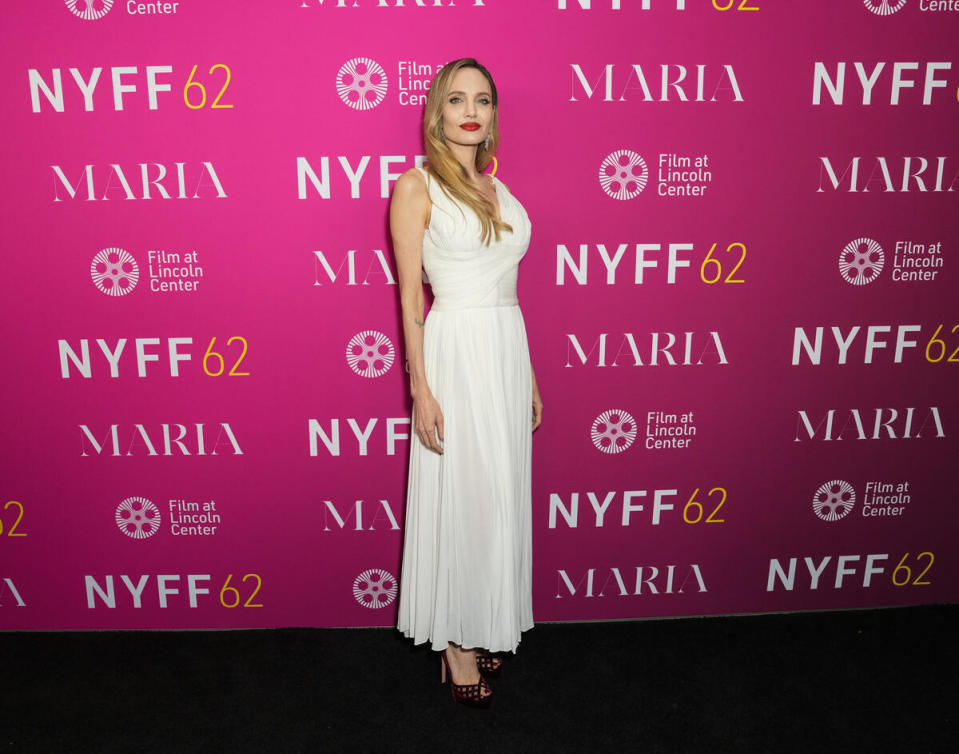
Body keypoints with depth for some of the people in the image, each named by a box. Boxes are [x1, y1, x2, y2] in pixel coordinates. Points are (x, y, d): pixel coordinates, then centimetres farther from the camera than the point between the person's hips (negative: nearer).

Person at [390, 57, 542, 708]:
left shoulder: (498, 188, 14)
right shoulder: (416, 187, -4)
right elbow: (410, 298, -8)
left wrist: (530, 378, 15)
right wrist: (421, 389, -13)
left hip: (509, 349, 7)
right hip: (455, 353, -6)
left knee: (501, 496, 13)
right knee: (457, 501, 3)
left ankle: (487, 625, 31)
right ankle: (454, 639, 21)